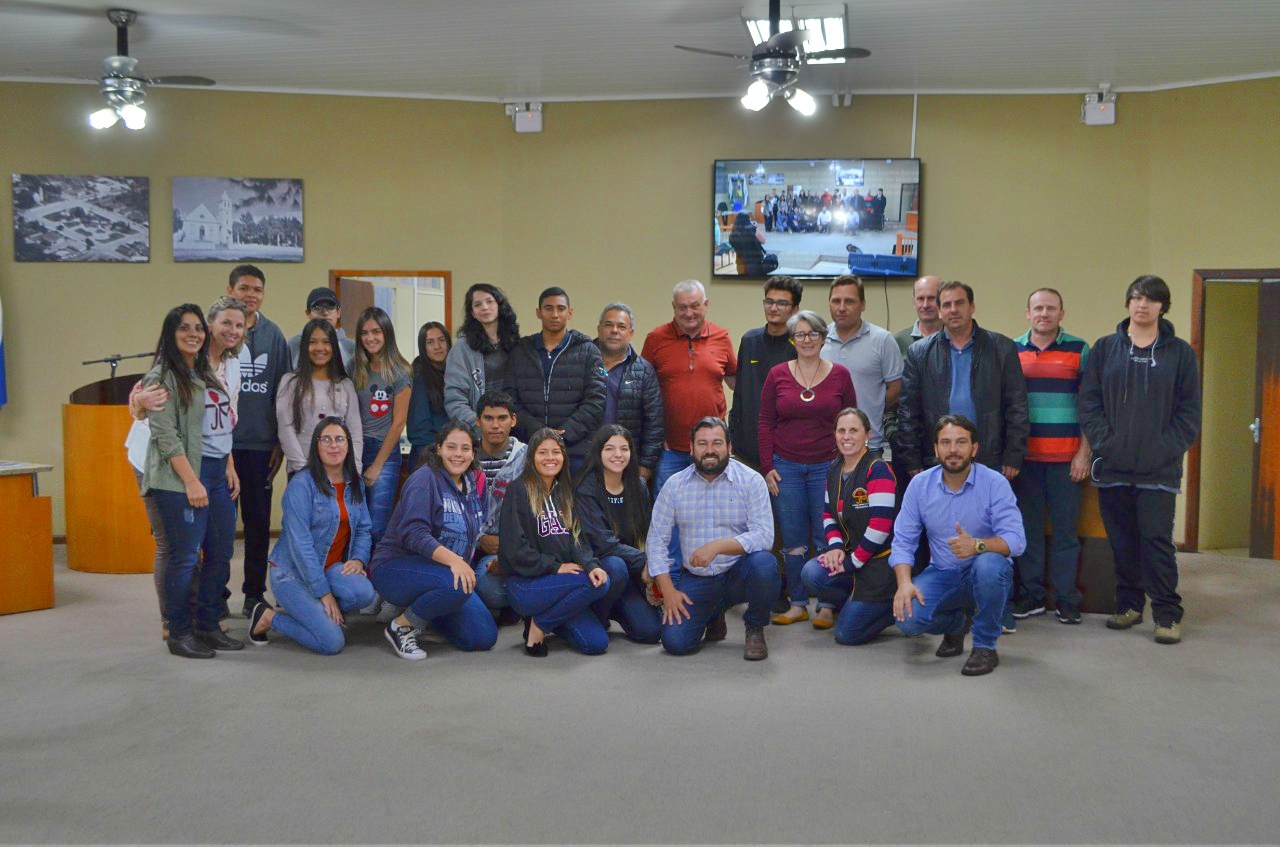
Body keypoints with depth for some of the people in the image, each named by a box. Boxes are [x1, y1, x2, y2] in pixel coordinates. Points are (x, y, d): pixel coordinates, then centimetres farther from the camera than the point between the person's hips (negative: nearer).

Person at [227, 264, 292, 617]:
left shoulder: (273, 335, 7)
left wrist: (280, 441, 6)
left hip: (260, 443, 2)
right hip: (220, 441, -2)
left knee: (258, 519, 8)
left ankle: (255, 592, 19)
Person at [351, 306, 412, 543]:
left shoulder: (400, 373, -6)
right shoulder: (355, 370, 6)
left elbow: (398, 422, -6)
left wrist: (376, 466, -5)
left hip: (385, 453, -4)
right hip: (355, 451, 4)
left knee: (376, 529, -9)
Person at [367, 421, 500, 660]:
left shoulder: (473, 483, 9)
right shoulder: (425, 479, -14)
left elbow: (471, 536, 21)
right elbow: (413, 533, -27)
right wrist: (452, 559, -39)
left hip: (448, 571, 8)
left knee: (485, 637, -4)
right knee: (457, 585, -37)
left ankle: (419, 609, 18)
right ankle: (401, 625, -11)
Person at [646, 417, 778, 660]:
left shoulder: (751, 481, -6)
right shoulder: (674, 485, 2)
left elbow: (764, 535, -16)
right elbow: (656, 540, 2)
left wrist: (719, 546, -29)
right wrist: (668, 590, -7)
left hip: (738, 574, -2)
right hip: (695, 578, 2)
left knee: (763, 562, -34)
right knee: (674, 642, -16)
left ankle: (755, 629, -4)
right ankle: (714, 615, 21)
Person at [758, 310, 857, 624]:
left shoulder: (840, 375, 2)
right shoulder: (778, 375, 3)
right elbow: (765, 423, 4)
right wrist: (767, 467, -2)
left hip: (827, 466, -1)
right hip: (785, 466, 1)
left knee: (826, 537, 1)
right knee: (792, 538, 5)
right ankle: (798, 604, 15)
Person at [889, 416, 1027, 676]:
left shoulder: (995, 483, -13)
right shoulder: (919, 484, -3)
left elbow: (1015, 540, -22)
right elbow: (903, 540, -4)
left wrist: (978, 545, -42)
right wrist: (904, 582, -22)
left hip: (986, 574, -2)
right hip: (942, 574, 3)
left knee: (988, 564, -38)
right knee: (907, 618, -23)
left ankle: (985, 645, -13)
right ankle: (956, 623, 14)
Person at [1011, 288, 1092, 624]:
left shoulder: (1079, 350, 3)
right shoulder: (1012, 351, 8)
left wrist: (1084, 452, -4)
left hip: (1066, 457, -2)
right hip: (1025, 456, 2)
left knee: (1066, 530, 2)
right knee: (1028, 528, 5)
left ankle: (1066, 599, 10)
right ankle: (1031, 596, 15)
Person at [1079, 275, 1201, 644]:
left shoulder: (1180, 352, 4)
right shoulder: (1105, 348, 7)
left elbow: (1188, 410, 2)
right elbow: (1089, 400, 4)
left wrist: (1169, 449, -8)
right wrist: (1102, 442, -7)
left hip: (1159, 468, -2)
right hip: (1112, 465, 2)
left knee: (1157, 539, -5)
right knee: (1122, 540, 9)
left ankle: (1167, 613, 4)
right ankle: (1129, 604, 21)